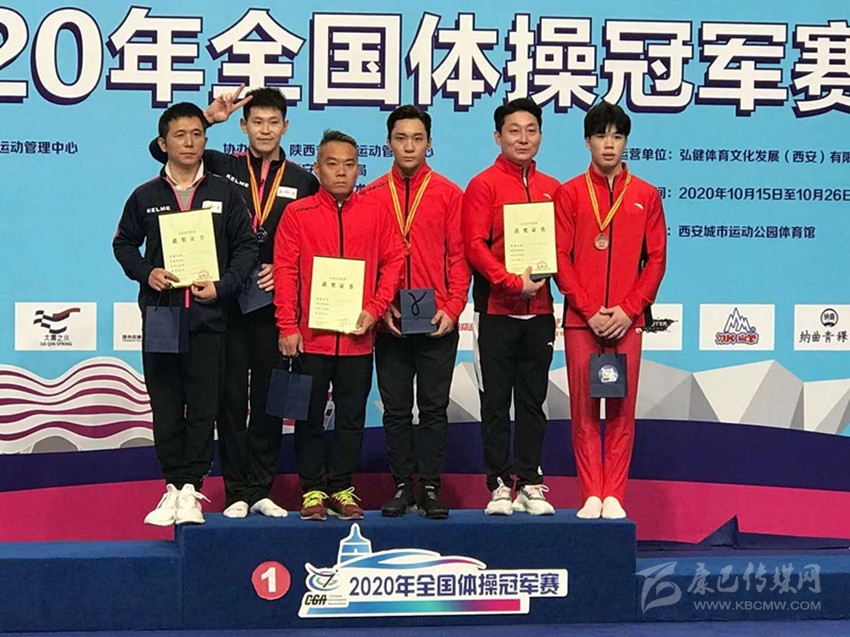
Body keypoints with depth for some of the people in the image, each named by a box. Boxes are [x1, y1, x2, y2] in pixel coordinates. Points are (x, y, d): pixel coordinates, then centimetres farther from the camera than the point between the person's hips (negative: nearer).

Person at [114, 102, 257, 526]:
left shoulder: (224, 194, 6)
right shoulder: (145, 197, 8)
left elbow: (247, 245, 6)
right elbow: (123, 243, 14)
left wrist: (223, 286, -7)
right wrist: (145, 273, -4)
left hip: (208, 318, -1)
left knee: (204, 407, -2)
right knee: (165, 407, 4)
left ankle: (191, 488, 4)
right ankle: (173, 485, 13)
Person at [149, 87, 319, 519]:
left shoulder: (303, 182, 9)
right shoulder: (223, 168, 7)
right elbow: (162, 150, 1)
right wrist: (209, 117, -8)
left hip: (275, 302, 1)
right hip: (228, 301, 0)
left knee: (269, 398, 5)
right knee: (231, 397, 1)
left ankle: (262, 490, 12)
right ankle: (236, 491, 7)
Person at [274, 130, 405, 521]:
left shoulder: (375, 213, 6)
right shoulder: (297, 214, 1)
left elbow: (393, 261, 6)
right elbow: (285, 270, -1)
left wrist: (374, 309, -5)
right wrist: (288, 327, -7)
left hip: (358, 337, 1)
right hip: (311, 336, -1)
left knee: (352, 416, 6)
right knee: (310, 416, 4)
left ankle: (341, 489, 16)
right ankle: (313, 489, 13)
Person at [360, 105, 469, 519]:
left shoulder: (448, 194, 4)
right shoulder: (371, 196, 6)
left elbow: (459, 256, 2)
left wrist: (452, 308, -7)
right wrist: (379, 307, -6)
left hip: (438, 322, -1)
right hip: (389, 322, 1)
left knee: (434, 407, 3)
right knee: (396, 408, 6)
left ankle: (431, 488, 8)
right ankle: (401, 485, 13)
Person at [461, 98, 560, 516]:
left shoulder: (551, 189, 12)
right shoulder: (483, 185, -1)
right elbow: (474, 245, -9)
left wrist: (542, 277, -6)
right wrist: (512, 281, -17)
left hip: (539, 310, 4)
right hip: (496, 309, -4)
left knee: (533, 401, 7)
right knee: (496, 402, 1)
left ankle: (529, 484, 12)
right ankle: (501, 485, 6)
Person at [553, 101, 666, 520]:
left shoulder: (645, 195, 8)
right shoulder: (569, 193, 6)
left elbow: (656, 258, 5)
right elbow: (561, 258, 1)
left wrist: (628, 309, -6)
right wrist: (590, 310, -8)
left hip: (627, 320, 1)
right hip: (580, 319, 0)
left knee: (622, 410, 1)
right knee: (584, 409, 1)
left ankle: (614, 496, 6)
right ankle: (591, 495, 6)